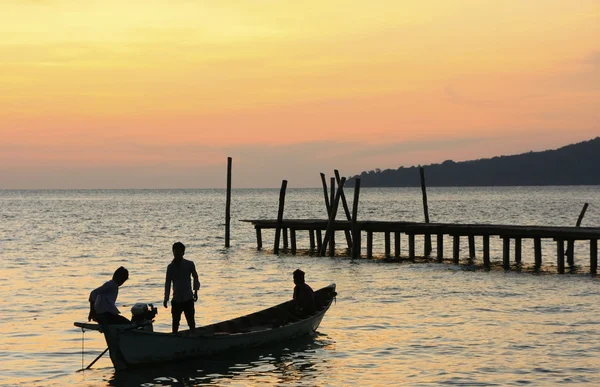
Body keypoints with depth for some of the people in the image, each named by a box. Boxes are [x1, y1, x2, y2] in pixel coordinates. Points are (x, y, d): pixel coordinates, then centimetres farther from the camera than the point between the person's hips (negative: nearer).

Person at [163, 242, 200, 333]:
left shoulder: (189, 264, -2)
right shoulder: (171, 267, 5)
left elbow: (195, 278, 8)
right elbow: (167, 283, 8)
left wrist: (196, 291, 0)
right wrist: (166, 298, 2)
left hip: (188, 299, -2)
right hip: (176, 300, 2)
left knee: (191, 321, -1)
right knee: (175, 322, 7)